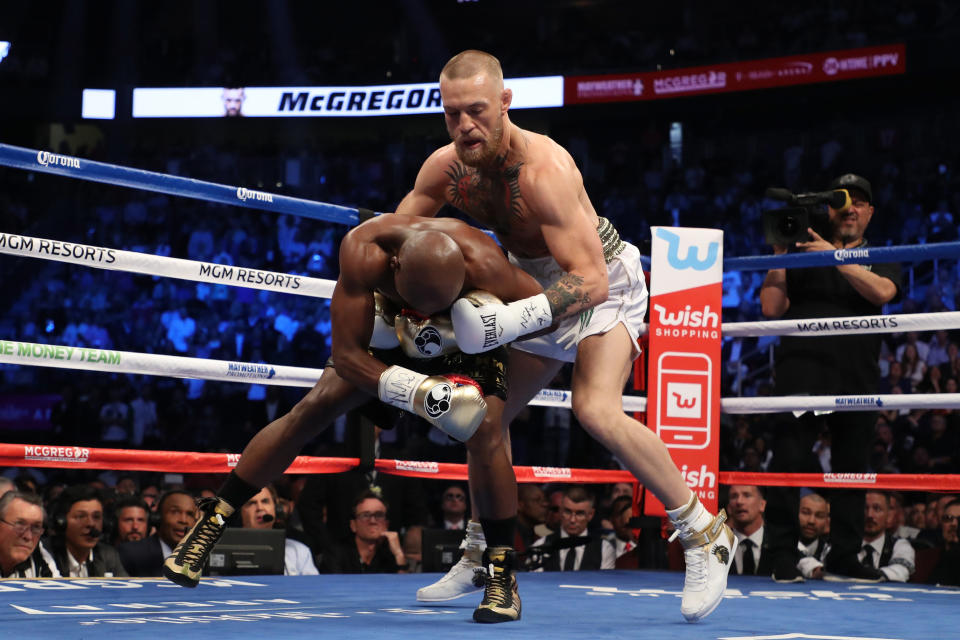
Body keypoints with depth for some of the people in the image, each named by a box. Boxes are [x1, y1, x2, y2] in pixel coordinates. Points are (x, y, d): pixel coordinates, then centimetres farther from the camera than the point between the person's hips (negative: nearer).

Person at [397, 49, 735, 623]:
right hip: (540, 285, 8)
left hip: (604, 283, -7)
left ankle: (703, 531, -14)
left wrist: (510, 320, -50)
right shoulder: (445, 167, -13)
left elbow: (590, 280, -39)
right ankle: (488, 557, 27)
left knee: (596, 409, -29)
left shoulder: (545, 169, -35)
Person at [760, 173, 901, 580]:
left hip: (857, 376, 2)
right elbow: (771, 308, 7)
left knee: (852, 466, 5)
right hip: (804, 367, -2)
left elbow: (883, 292, -6)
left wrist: (835, 257, -10)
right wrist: (779, 255, 2)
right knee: (790, 454, -13)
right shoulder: (804, 254, 17)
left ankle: (844, 557, 13)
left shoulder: (879, 259, 19)